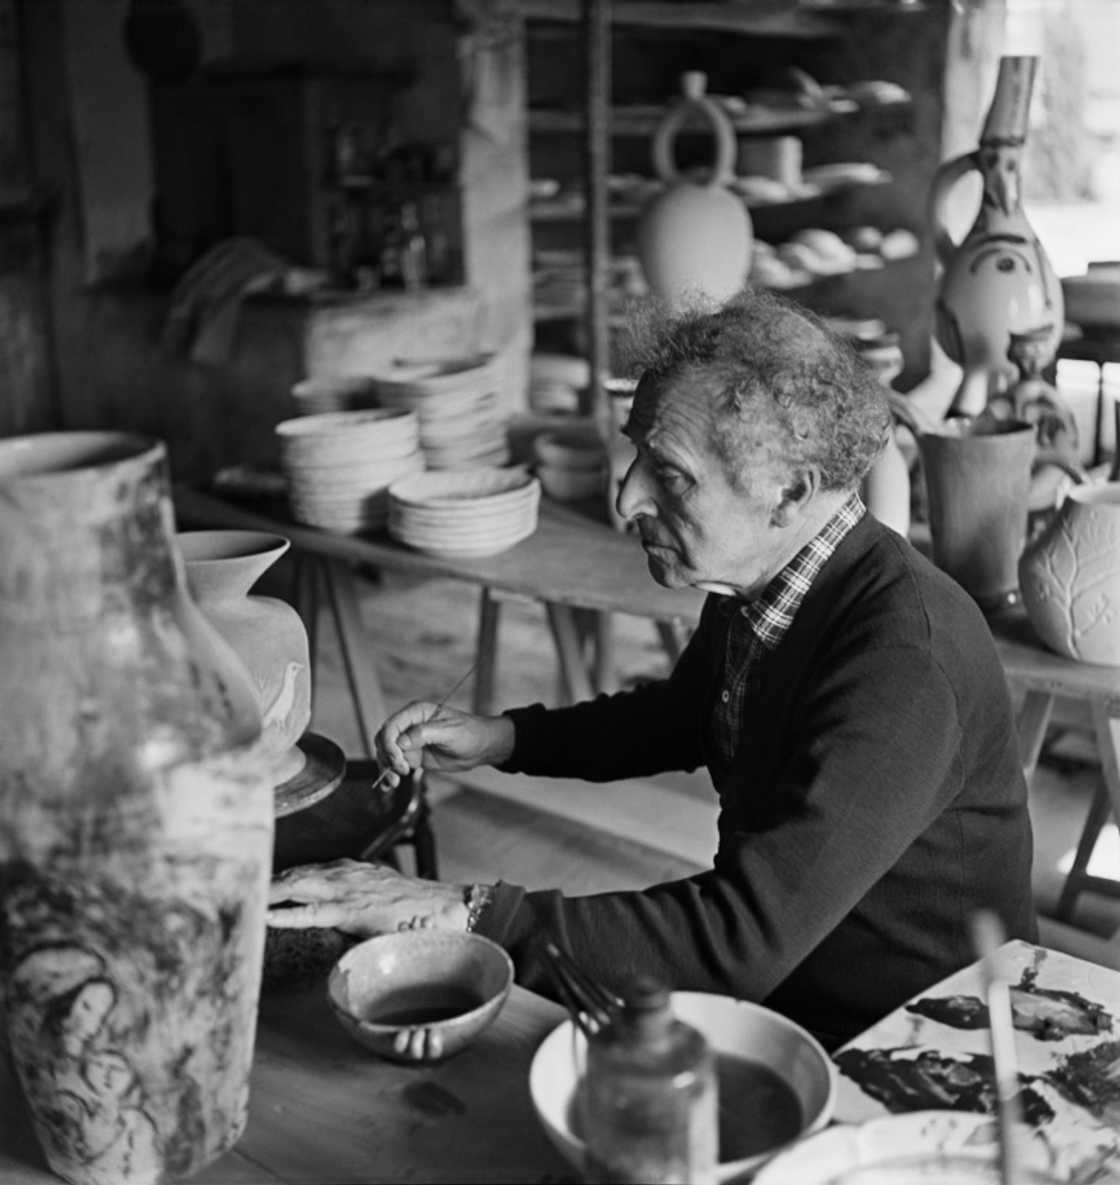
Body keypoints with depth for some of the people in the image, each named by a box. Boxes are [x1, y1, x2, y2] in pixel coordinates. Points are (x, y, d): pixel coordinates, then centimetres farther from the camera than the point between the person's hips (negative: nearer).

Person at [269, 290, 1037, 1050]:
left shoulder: (902, 668, -31)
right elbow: (684, 716, 17)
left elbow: (748, 939, -34)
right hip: (766, 969, 7)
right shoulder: (754, 586, -5)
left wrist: (465, 910, -32)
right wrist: (505, 739, 2)